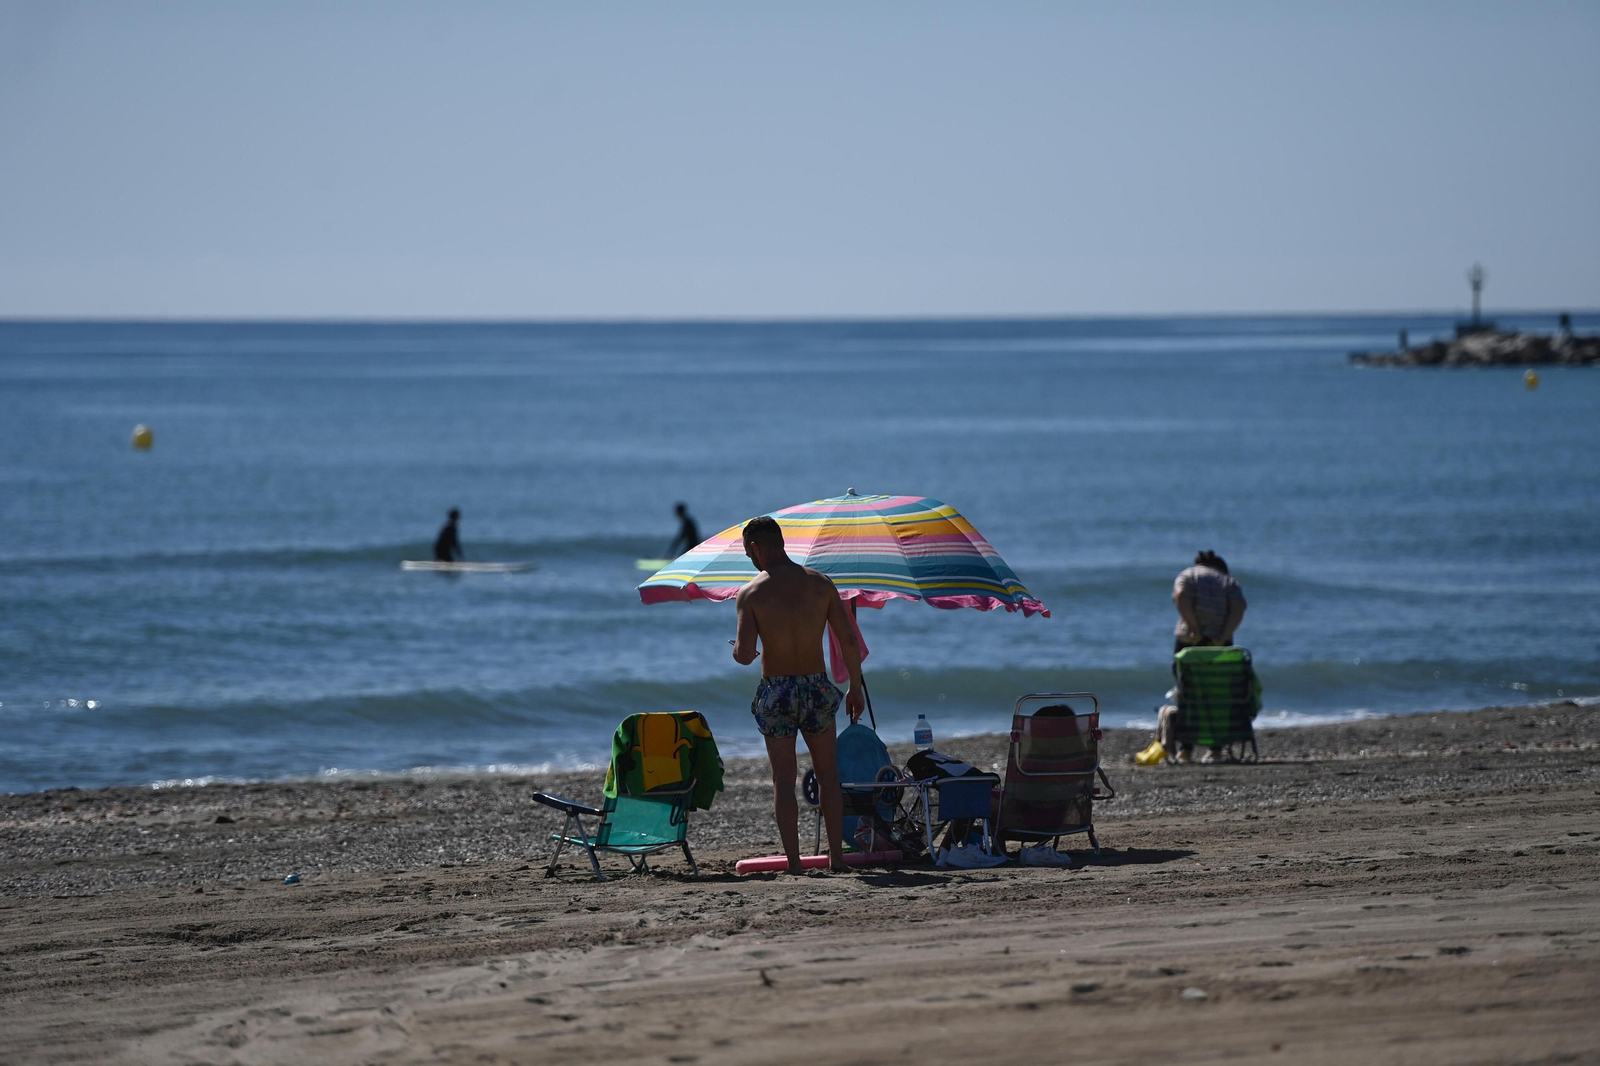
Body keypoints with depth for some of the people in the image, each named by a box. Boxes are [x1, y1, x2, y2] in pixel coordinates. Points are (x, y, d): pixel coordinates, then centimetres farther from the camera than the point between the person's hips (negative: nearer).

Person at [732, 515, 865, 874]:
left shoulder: (752, 593, -10)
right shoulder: (820, 584, -1)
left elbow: (746, 655, -17)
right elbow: (849, 640, -3)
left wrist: (737, 648, 8)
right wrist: (855, 688, 8)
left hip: (776, 692, -2)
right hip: (817, 687, 2)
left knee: (783, 780, 5)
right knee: (828, 775, 16)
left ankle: (794, 862, 3)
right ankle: (837, 855, 18)